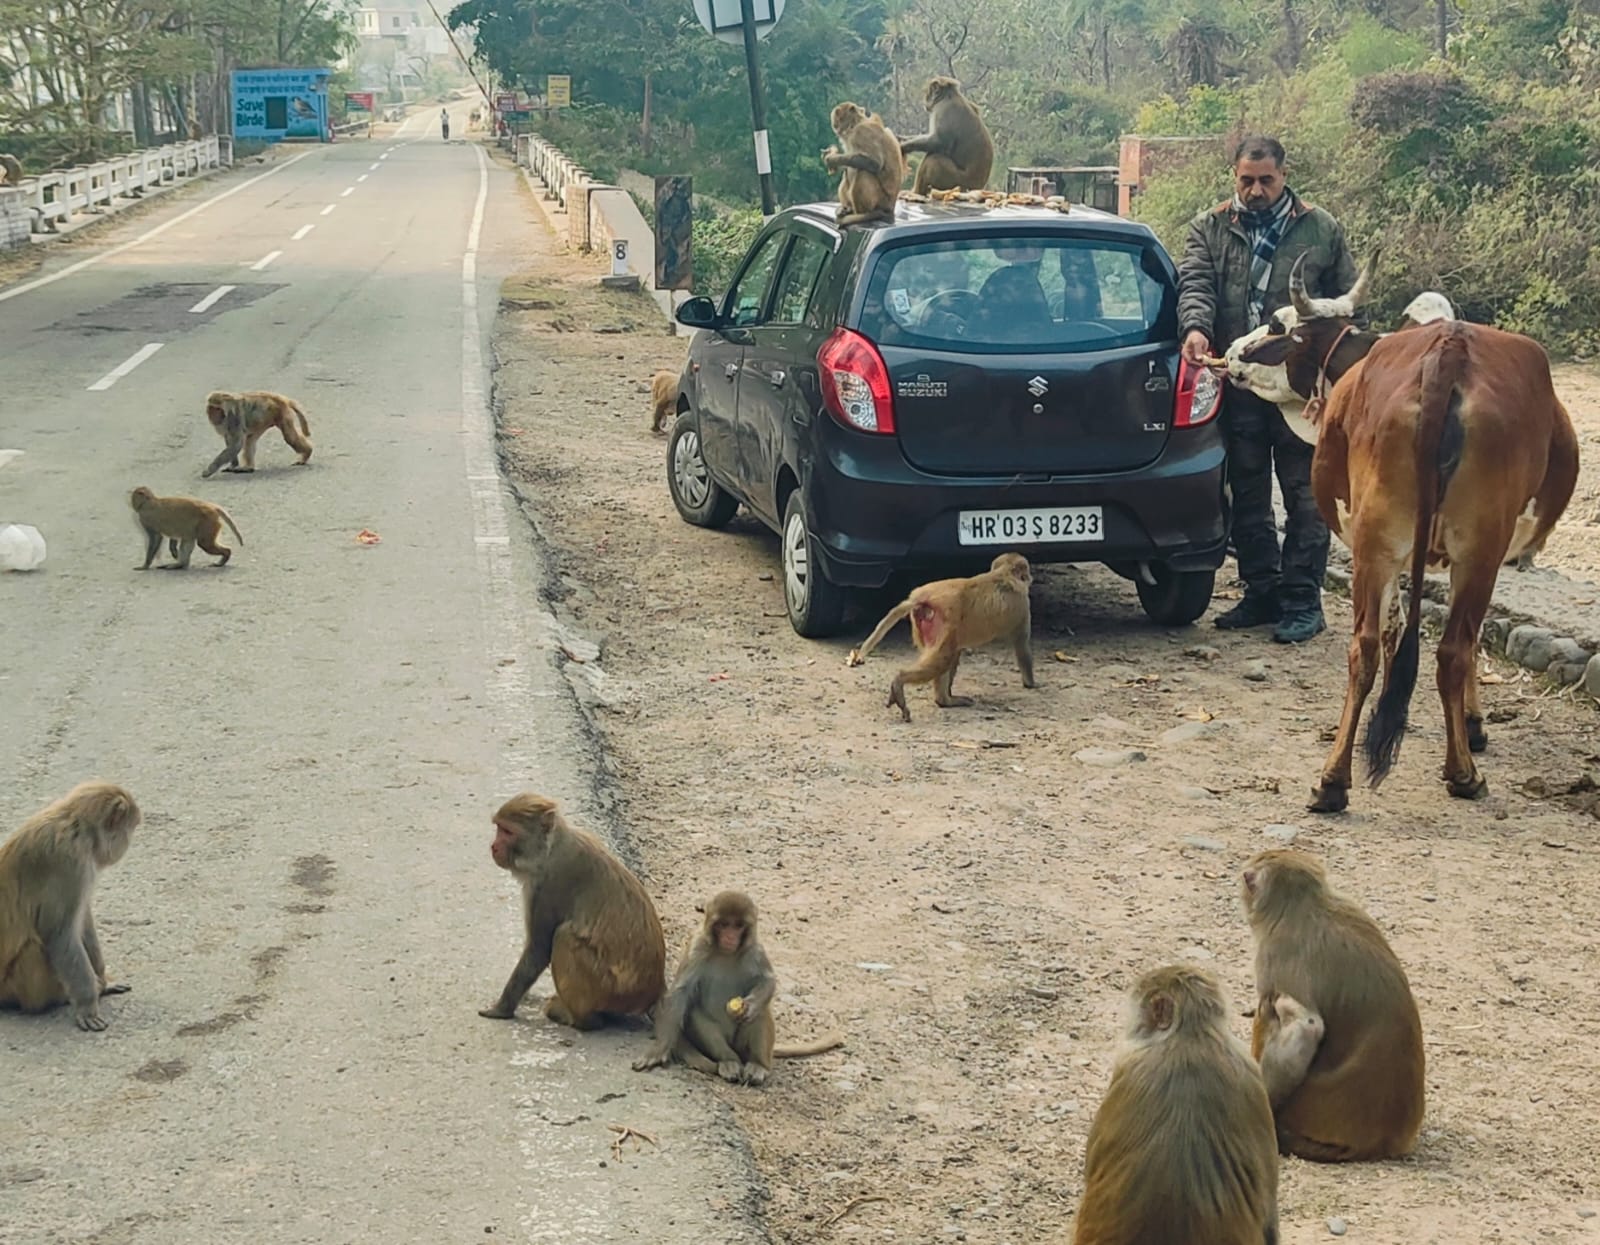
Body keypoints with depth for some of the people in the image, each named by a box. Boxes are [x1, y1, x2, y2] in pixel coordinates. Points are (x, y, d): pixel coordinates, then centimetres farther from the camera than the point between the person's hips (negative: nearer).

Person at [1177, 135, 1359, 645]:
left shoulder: (1321, 230, 6)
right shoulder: (1209, 229, 9)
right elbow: (1195, 283, -6)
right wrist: (1195, 327, -27)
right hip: (1237, 383, 2)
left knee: (1305, 495, -2)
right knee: (1247, 496, 9)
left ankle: (1303, 600, 4)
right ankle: (1262, 592, 20)